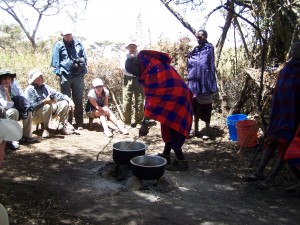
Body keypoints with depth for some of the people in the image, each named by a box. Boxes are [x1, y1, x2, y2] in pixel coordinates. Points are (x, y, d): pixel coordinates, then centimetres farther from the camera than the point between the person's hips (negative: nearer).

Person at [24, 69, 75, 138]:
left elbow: (56, 94, 4)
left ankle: (62, 126, 1)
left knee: (64, 103, -3)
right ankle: (45, 129, -22)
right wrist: (45, 101, -35)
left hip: (49, 111, 8)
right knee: (47, 106, -37)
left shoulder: (45, 86, 10)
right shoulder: (30, 89, -13)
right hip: (36, 116, -7)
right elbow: (32, 106, -23)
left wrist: (69, 99, -10)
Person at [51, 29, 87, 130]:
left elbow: (84, 57, 14)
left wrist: (84, 70, 7)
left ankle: (79, 123, 13)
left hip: (78, 75, 2)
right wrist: (59, 72, -8)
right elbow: (55, 61, 1)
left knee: (78, 100, 6)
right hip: (65, 76, -2)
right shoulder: (59, 45, 3)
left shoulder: (78, 43, 11)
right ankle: (67, 122, 12)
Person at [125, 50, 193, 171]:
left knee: (172, 130, -6)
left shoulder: (152, 69, -24)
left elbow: (152, 99, -28)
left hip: (176, 100, -10)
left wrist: (145, 123, -28)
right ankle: (166, 155, 26)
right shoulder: (151, 65, 5)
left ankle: (182, 161, 1)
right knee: (169, 129, 16)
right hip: (172, 98, 10)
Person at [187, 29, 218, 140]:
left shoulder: (209, 49, -6)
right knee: (195, 104, 11)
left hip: (205, 82, -6)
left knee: (206, 105, 1)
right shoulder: (196, 50, 12)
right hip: (195, 81, 6)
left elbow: (211, 66, -11)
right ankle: (196, 129, 22)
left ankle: (207, 131, 9)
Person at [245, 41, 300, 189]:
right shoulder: (284, 71, 9)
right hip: (279, 113, 6)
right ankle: (259, 173, 15)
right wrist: (273, 114, 14)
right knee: (270, 142, 8)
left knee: (284, 146, 0)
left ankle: (271, 178, 6)